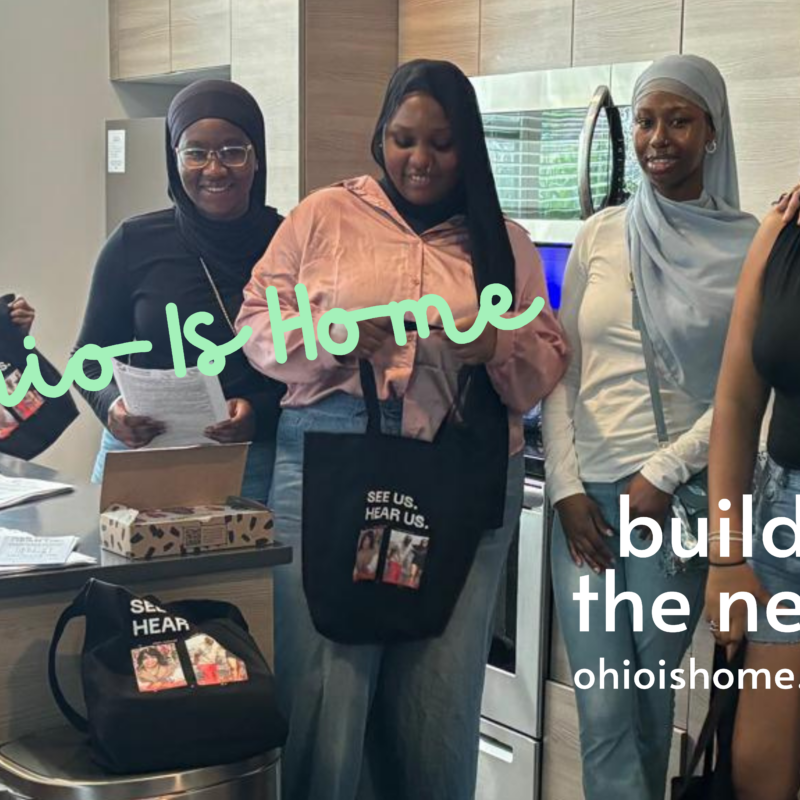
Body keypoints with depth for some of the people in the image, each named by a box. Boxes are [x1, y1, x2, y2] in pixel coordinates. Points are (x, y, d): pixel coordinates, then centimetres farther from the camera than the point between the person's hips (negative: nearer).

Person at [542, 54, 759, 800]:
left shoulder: (749, 247, -2)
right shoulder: (600, 235, 7)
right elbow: (559, 371, 6)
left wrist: (665, 473, -12)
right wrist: (565, 486, -2)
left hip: (678, 497, -2)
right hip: (586, 492, 2)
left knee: (652, 687, 8)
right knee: (601, 704, 1)